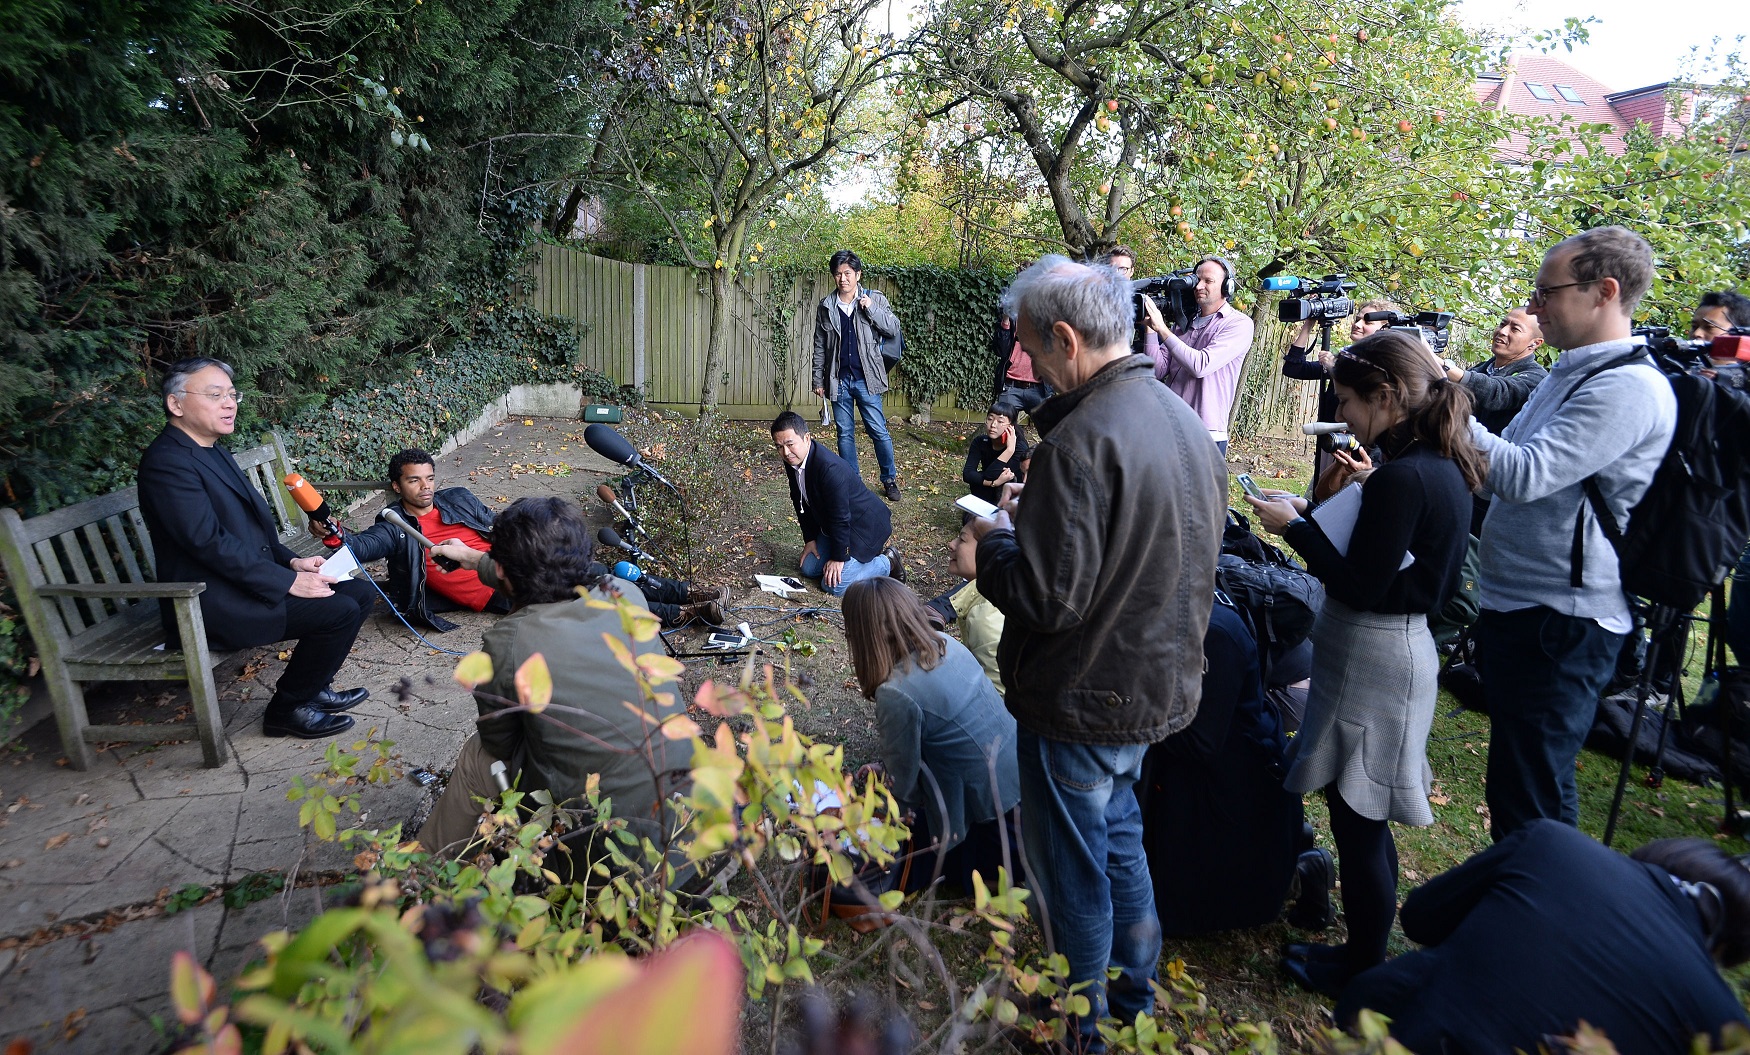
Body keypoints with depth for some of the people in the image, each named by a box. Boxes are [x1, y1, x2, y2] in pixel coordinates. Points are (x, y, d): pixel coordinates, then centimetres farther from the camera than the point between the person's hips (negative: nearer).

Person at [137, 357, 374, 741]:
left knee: (361, 593, 2)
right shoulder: (167, 462, -17)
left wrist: (291, 561, 3)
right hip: (213, 603, -10)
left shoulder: (213, 451, 14)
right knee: (339, 611, -22)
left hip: (249, 581, 10)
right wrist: (288, 581, -22)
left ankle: (311, 686, 17)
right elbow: (210, 542, -24)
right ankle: (287, 709, -1)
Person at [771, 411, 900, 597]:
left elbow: (840, 518, -28)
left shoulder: (830, 469, -35)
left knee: (833, 585, -14)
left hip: (864, 525, -9)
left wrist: (838, 557, -20)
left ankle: (886, 563, 5)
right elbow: (802, 504, 6)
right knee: (809, 569, 14)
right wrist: (810, 539, 7)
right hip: (831, 526, 9)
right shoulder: (792, 461, -8)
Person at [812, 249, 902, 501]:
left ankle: (889, 480, 15)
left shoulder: (875, 299, 0)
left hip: (866, 378, -2)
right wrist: (819, 379, 7)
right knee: (845, 433, 9)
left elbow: (894, 329, -5)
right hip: (838, 380, 2)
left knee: (878, 431, -1)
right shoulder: (825, 306, 5)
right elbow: (820, 346, 8)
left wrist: (871, 309, -15)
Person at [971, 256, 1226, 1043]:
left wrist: (995, 538, -10)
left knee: (1072, 876, 12)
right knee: (1121, 844, 27)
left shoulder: (1081, 440, -27)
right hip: (1160, 683, 9)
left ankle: (1083, 1029, 34)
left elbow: (1046, 598, -28)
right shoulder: (1183, 419, 3)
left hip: (1083, 703, -9)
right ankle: (1134, 1000, 46)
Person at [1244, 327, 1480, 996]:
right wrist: (1363, 491, 9)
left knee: (1357, 817, 7)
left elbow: (1360, 588, -21)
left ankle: (1363, 967, 26)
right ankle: (1372, 943, 41)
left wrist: (1294, 526, -14)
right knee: (1364, 817, 22)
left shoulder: (1401, 476, -23)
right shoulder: (1440, 463, 6)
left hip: (1373, 658, -10)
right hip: (1402, 645, 10)